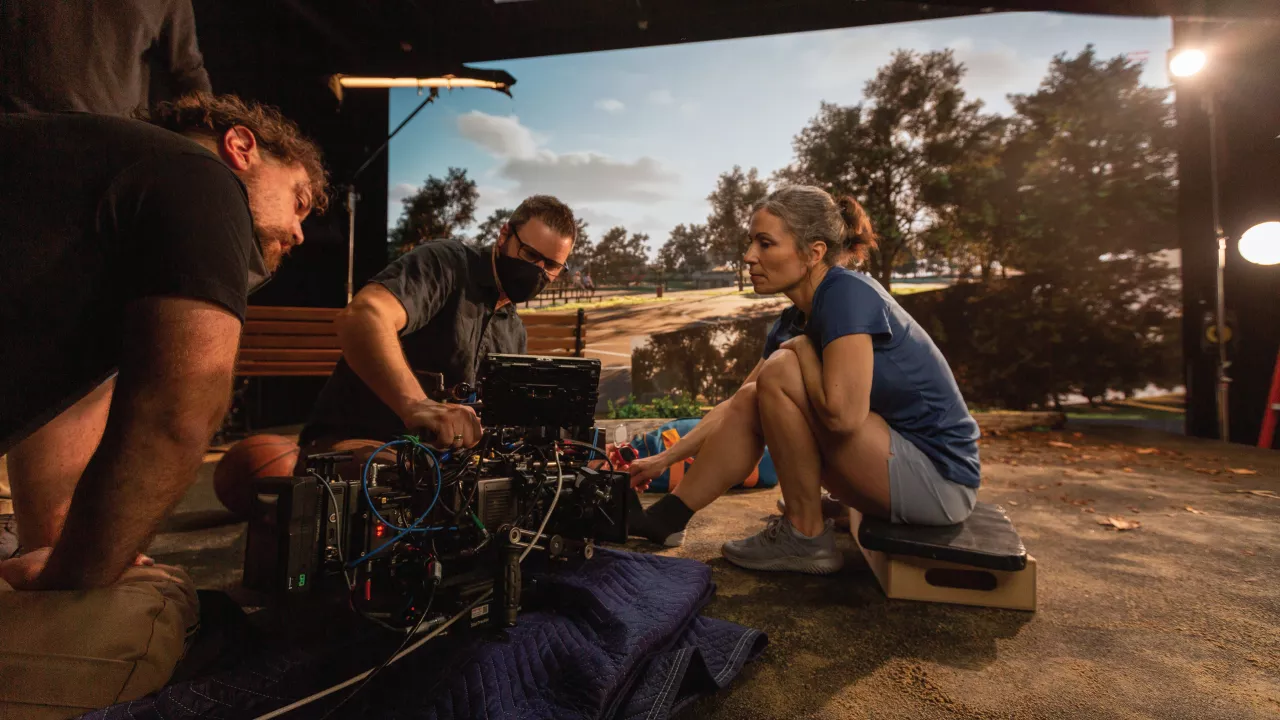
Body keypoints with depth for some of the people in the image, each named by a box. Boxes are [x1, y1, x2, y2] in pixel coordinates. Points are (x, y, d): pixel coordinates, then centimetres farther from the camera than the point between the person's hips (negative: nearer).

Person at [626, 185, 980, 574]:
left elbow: (843, 413, -32)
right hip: (896, 460, 8)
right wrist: (664, 459, 11)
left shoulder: (848, 294, -21)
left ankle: (806, 538, -5)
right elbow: (736, 405, 10)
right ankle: (663, 520, 10)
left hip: (938, 478, -8)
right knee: (749, 400, 2)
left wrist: (802, 350, -14)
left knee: (779, 373, -20)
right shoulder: (796, 320, 4)